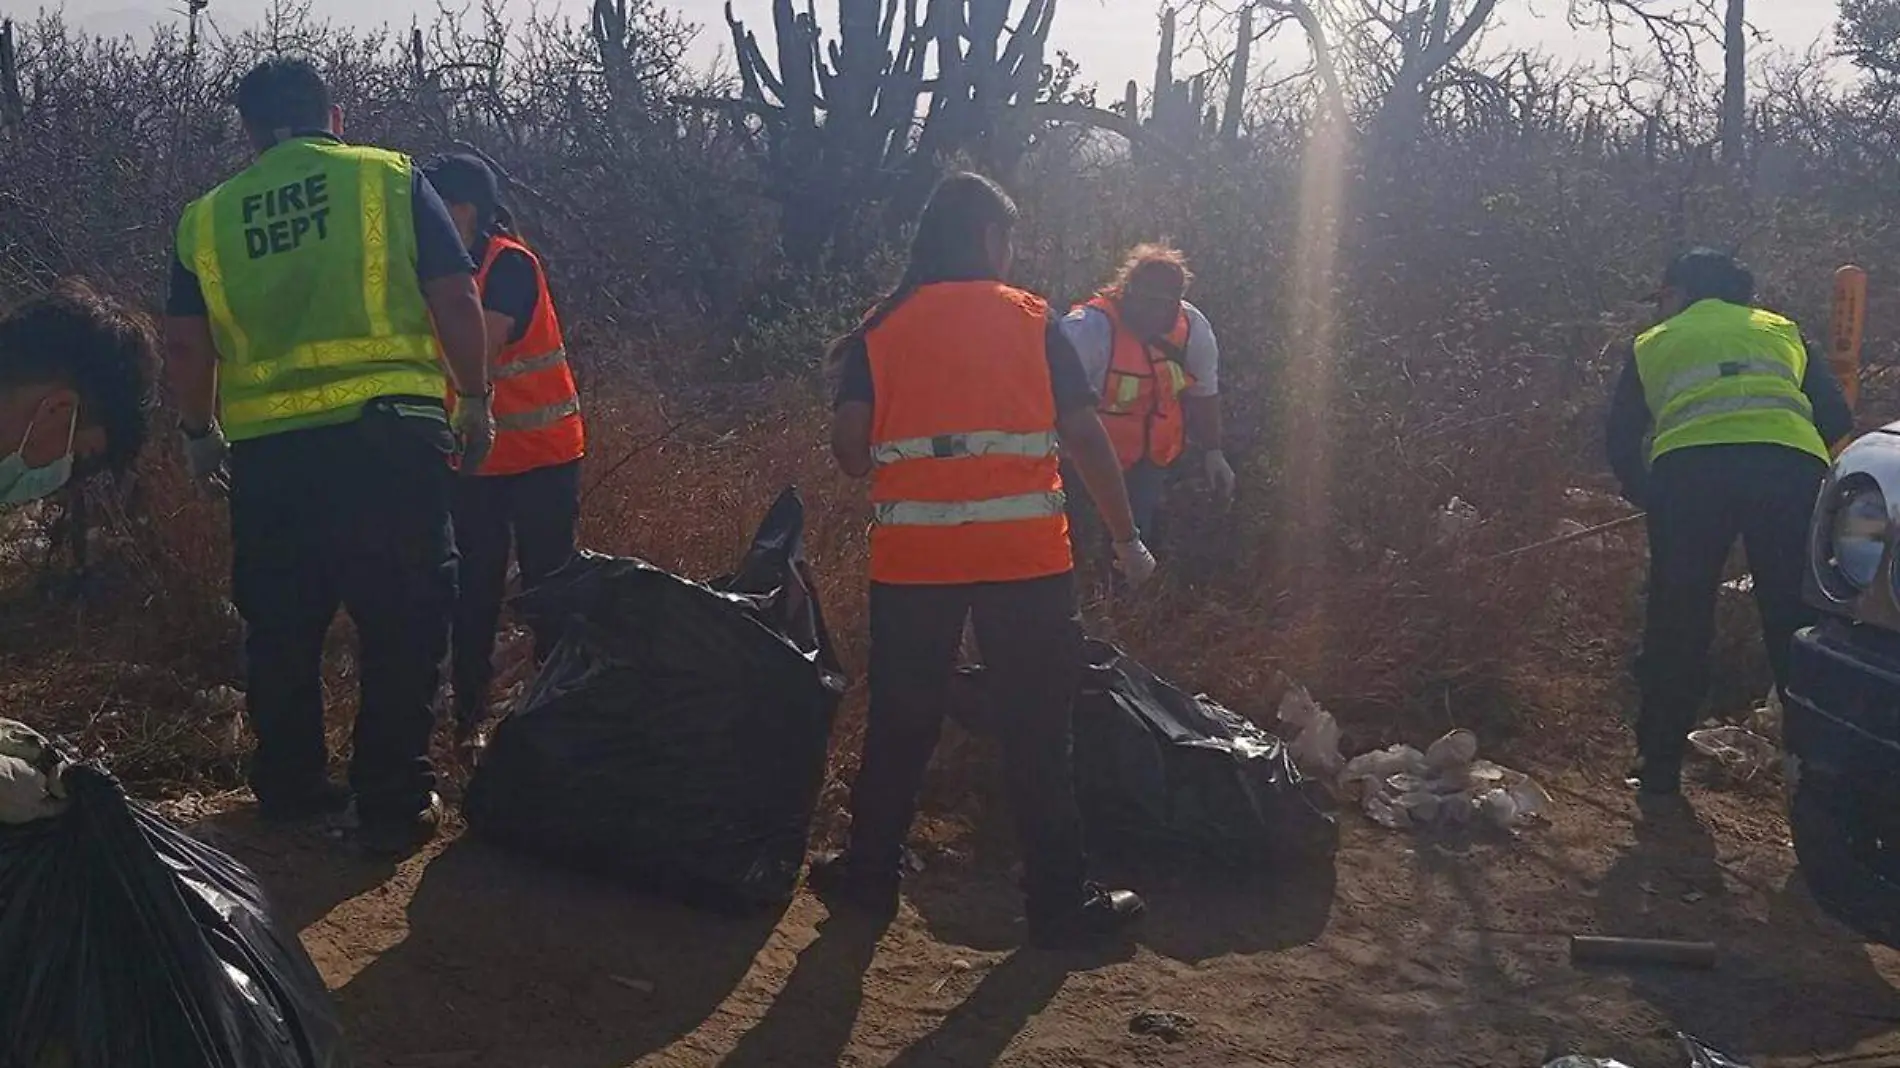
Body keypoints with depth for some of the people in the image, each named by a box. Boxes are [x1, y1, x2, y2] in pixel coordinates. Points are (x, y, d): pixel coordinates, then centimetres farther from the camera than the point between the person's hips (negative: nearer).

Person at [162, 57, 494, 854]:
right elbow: (457, 301, -1)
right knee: (401, 624, 4)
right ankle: (393, 804, 5)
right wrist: (475, 402, 10)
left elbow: (184, 347, 10)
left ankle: (289, 789, 28)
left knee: (280, 629, 17)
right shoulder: (391, 179, 5)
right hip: (387, 431, -3)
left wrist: (200, 433, 25)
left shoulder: (206, 218, 11)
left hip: (267, 450, 3)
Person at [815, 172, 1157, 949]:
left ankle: (871, 873, 25)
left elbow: (849, 451, -1)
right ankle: (1060, 900, 11)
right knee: (1037, 727, 6)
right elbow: (1085, 435, -1)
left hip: (911, 557, 2)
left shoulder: (880, 329, 7)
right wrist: (1126, 538, 7)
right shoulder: (1031, 320, 3)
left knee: (900, 723, 15)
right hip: (1025, 555, -2)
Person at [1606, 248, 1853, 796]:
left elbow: (1621, 439, 23)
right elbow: (1837, 421, 23)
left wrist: (1646, 495, 37)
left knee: (1676, 627, 14)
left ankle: (1659, 765, 21)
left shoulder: (1651, 345, 27)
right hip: (1791, 468, 1)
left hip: (1688, 470, -1)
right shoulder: (1783, 331, 30)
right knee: (1798, 625, 10)